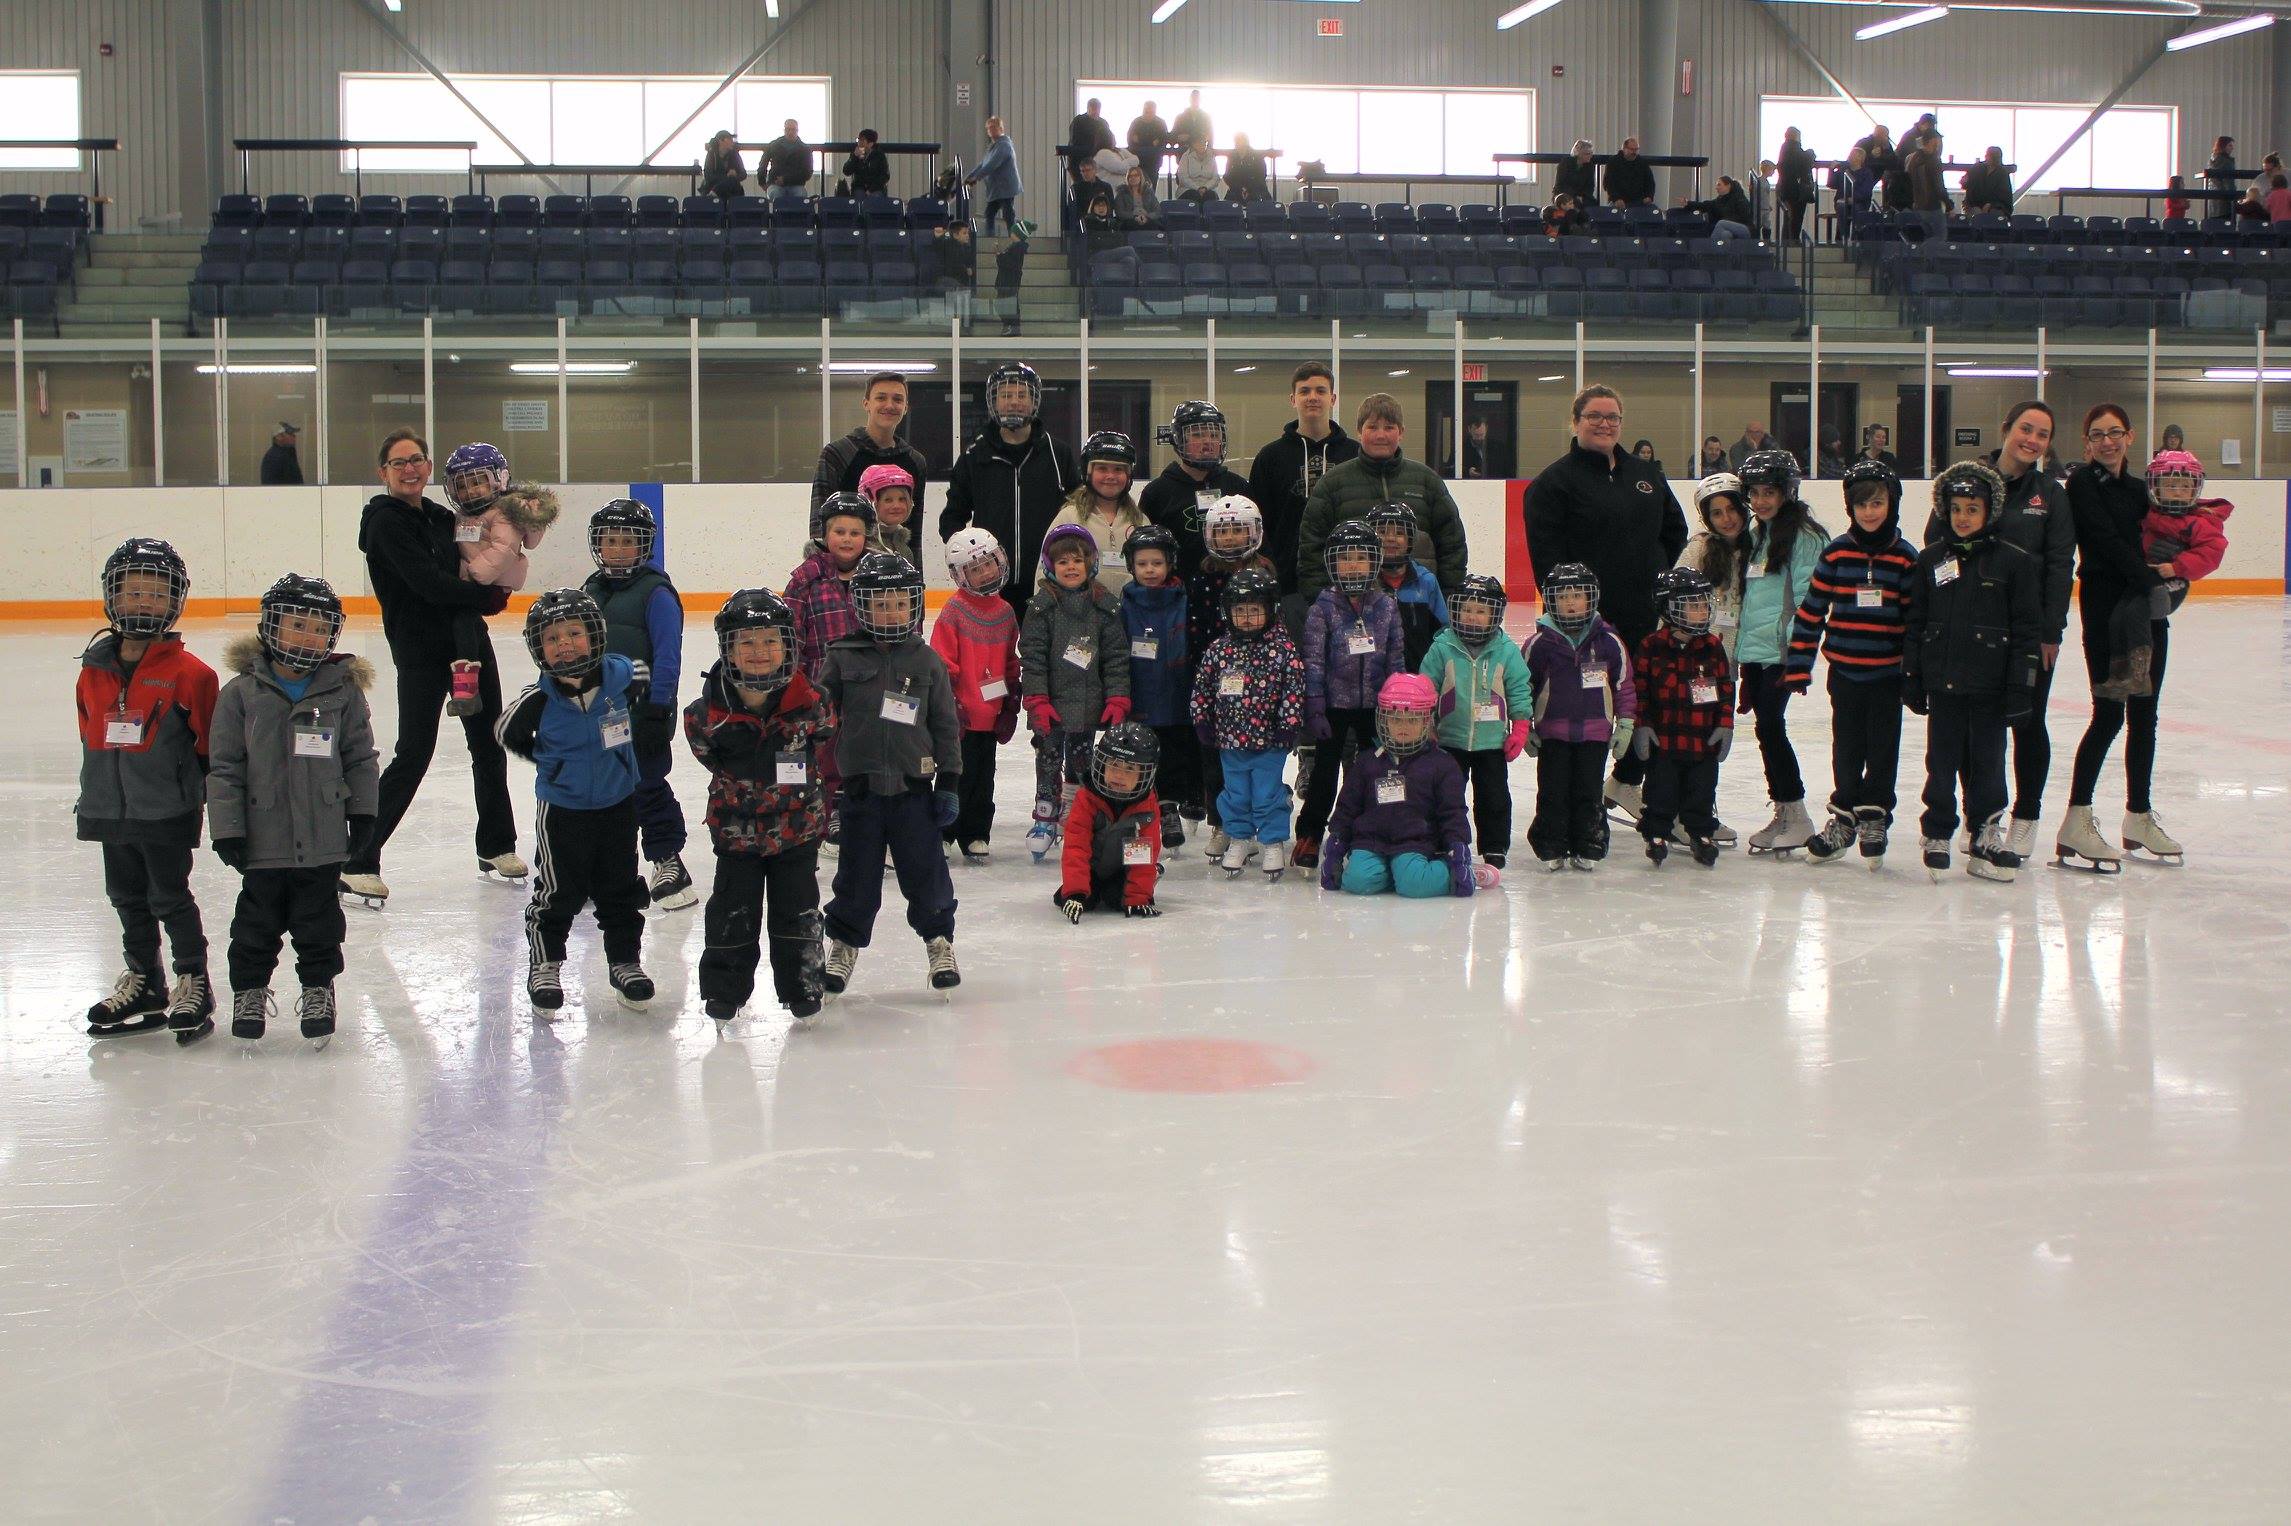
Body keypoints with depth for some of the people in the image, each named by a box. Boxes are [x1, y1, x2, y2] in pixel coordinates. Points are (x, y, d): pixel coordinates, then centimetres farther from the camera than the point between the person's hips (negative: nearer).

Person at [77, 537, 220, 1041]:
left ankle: (192, 980, 13)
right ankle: (142, 981, 28)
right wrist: (90, 798, 17)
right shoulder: (94, 670, 5)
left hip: (167, 811, -6)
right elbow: (90, 739, 15)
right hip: (111, 810, 6)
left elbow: (209, 743, -5)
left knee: (170, 897, 0)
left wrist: (211, 791, -5)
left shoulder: (188, 673, -10)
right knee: (127, 898, 15)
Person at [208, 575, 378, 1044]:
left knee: (319, 924, 11)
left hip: (323, 841, 1)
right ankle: (249, 989, 26)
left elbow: (361, 758, 8)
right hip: (263, 840, -1)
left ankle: (318, 990, 27)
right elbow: (224, 766, -3)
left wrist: (363, 813, 7)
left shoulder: (344, 691, 0)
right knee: (257, 922, 10)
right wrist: (227, 828, -6)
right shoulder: (241, 693, -4)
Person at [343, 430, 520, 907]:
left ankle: (496, 847, 29)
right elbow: (427, 582, -21)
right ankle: (358, 863, -5)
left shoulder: (439, 517, 12)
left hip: (468, 641, 8)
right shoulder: (386, 521, -11)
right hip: (420, 651, -7)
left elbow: (463, 574, 16)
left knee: (489, 745, 14)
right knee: (413, 755, -10)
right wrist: (490, 595, -15)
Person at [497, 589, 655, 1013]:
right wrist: (549, 759, 0)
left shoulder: (620, 675, -13)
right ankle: (544, 965, 21)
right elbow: (508, 732, 0)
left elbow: (643, 679, 11)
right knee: (559, 892, 4)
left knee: (621, 888, 14)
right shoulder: (538, 700, -18)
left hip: (617, 805, 3)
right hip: (562, 810, -2)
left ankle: (625, 961, 29)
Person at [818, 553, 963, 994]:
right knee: (857, 875, 8)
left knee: (926, 868, 3)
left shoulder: (927, 662, 1)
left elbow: (946, 725, 5)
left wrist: (949, 783, 1)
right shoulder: (843, 659, -1)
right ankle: (843, 945, 23)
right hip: (860, 788, 0)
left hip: (914, 787, 0)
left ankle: (939, 941, 21)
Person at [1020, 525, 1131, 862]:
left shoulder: (1106, 607, 0)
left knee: (1081, 762, 12)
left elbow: (1117, 657, 2)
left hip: (1089, 705, 2)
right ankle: (1045, 818, 16)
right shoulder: (1042, 606, -6)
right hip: (1051, 705, -2)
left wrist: (1117, 700, -4)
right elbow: (1031, 657, -7)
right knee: (1048, 759, 6)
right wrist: (1037, 701, -12)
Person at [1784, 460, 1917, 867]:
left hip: (1888, 671, -1)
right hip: (1844, 670, 1)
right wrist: (1799, 664, 0)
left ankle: (1875, 816, 21)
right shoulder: (1836, 553, 0)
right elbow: (1811, 608, 2)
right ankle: (1844, 815, 24)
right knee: (1847, 746, 11)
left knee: (1882, 748, 7)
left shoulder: (1906, 557, -3)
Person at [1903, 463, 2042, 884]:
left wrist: (2020, 684, -6)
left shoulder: (2014, 561, -2)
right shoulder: (1931, 560, 6)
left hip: (1990, 685, -2)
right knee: (1942, 761, 7)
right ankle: (1937, 834, 18)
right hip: (1943, 683, 2)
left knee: (1987, 762, 5)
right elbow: (1914, 623, 9)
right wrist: (1911, 677, 5)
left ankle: (1987, 835, 16)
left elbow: (2027, 628, -2)